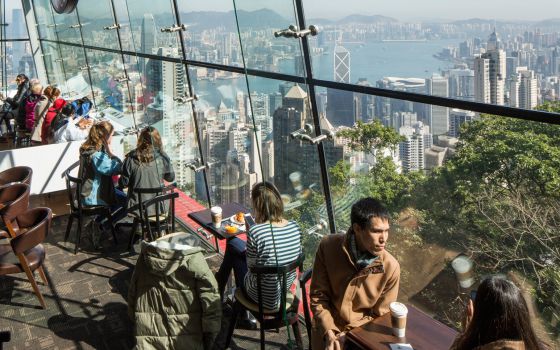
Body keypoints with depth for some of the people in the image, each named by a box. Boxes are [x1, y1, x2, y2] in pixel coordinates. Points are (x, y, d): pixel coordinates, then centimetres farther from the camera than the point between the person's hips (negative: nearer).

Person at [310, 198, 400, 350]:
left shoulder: (391, 267, -16)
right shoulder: (328, 246, -15)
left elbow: (379, 316, -5)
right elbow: (318, 295, -5)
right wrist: (329, 333, -15)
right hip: (328, 328, 0)